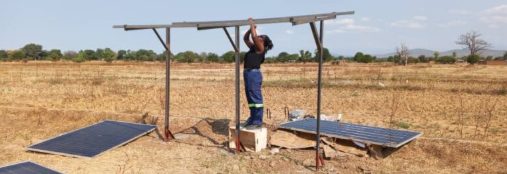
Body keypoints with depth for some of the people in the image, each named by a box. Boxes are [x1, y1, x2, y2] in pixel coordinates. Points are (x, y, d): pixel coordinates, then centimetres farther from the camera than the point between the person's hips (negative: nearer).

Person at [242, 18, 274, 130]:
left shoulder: (260, 48, -5)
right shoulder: (253, 47, 18)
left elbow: (254, 36, -19)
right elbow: (245, 38, 26)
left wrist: (252, 25, -6)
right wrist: (251, 27, 19)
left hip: (254, 74, -10)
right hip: (248, 73, 10)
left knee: (256, 98, -7)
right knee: (251, 98, 15)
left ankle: (258, 123, -4)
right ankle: (253, 119, 25)